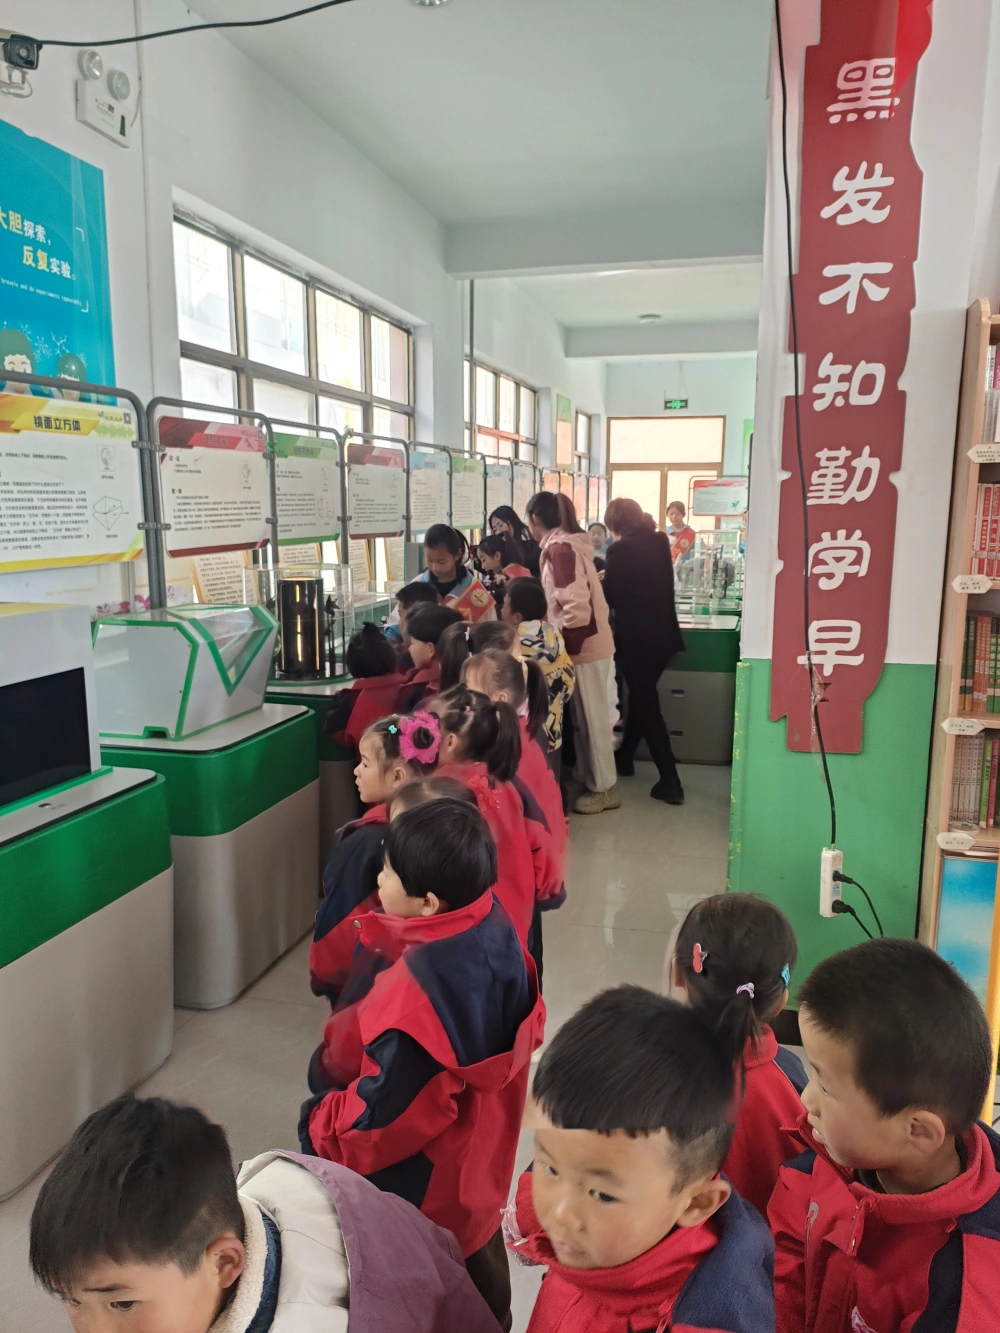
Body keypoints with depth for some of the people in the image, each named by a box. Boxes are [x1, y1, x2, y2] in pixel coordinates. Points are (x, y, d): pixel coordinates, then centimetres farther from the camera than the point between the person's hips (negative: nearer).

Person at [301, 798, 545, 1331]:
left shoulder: (417, 989, -37)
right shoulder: (495, 932, -15)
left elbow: (389, 1111, -28)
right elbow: (523, 1026, 3)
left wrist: (322, 1128, -10)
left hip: (424, 1189, -7)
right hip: (481, 1158, 7)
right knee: (479, 1263, 30)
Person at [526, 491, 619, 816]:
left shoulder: (558, 548, -17)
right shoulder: (569, 544, 12)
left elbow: (576, 604, -25)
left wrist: (568, 648, -18)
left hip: (584, 647, -9)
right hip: (588, 643, 9)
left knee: (592, 720, 2)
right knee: (584, 718, 17)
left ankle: (603, 789, 13)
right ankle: (589, 780, 28)